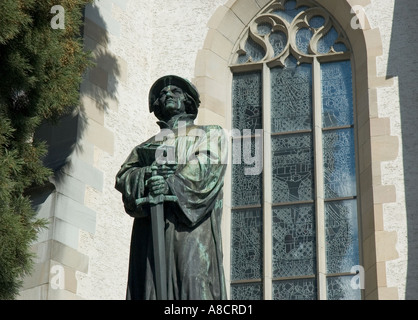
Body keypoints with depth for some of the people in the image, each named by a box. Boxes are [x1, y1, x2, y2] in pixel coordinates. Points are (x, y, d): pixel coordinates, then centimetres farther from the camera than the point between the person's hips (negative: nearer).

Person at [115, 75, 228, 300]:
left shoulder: (210, 133, 23)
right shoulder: (146, 146, 32)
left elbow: (208, 164, 2)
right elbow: (123, 176, 14)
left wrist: (172, 182, -16)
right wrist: (147, 173, -9)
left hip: (192, 218, -3)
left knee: (195, 279, -20)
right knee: (150, 286, -11)